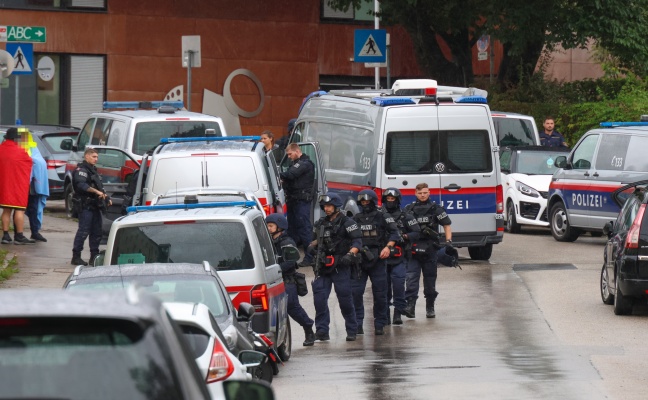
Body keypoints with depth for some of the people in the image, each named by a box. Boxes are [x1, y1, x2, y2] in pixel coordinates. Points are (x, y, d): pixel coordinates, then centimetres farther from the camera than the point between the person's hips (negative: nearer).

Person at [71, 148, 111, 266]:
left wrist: (106, 197, 19)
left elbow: (99, 187, 31)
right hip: (86, 206, -10)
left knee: (96, 232, 10)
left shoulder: (93, 170, 23)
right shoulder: (81, 170, -8)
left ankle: (94, 256, 16)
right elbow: (81, 185, -24)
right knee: (83, 231, -10)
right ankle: (76, 257, -8)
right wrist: (96, 192, -29)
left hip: (95, 205, 10)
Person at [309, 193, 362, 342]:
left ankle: (351, 330, 11)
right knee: (319, 298, -5)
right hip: (323, 267, 5)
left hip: (340, 267, -5)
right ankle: (322, 331, -2)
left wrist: (351, 254, -24)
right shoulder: (321, 223, 16)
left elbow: (357, 241, -8)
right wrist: (313, 246, 11)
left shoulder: (347, 223, -3)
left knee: (345, 299, -1)